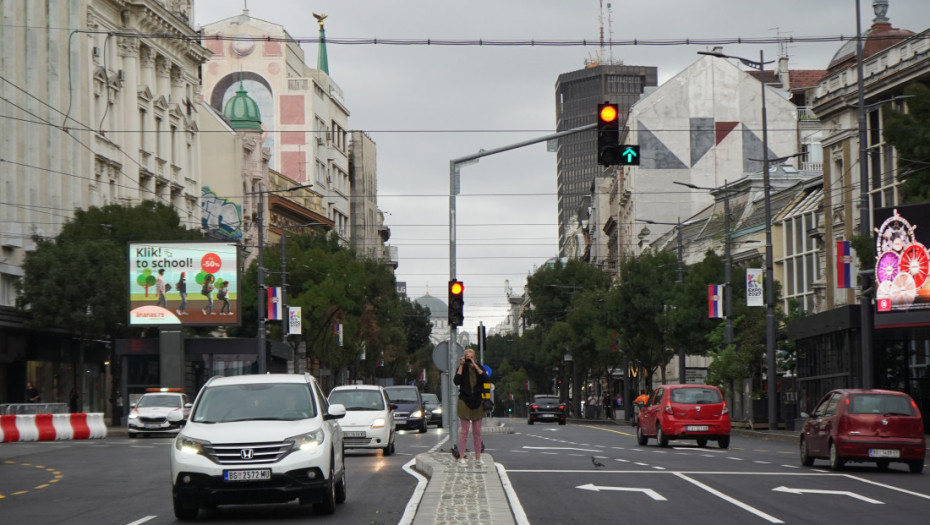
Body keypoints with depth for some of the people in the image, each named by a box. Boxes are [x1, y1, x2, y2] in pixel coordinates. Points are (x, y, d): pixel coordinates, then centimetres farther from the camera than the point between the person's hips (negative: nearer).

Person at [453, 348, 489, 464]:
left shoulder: (479, 368, 5)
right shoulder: (462, 368, 0)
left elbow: (486, 379, -12)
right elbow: (456, 381, -17)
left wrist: (475, 366, -15)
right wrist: (461, 366, -15)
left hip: (477, 402, 3)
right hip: (464, 402, -3)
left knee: (477, 431, 5)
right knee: (464, 430, -6)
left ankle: (478, 457, 9)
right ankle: (461, 456, -3)